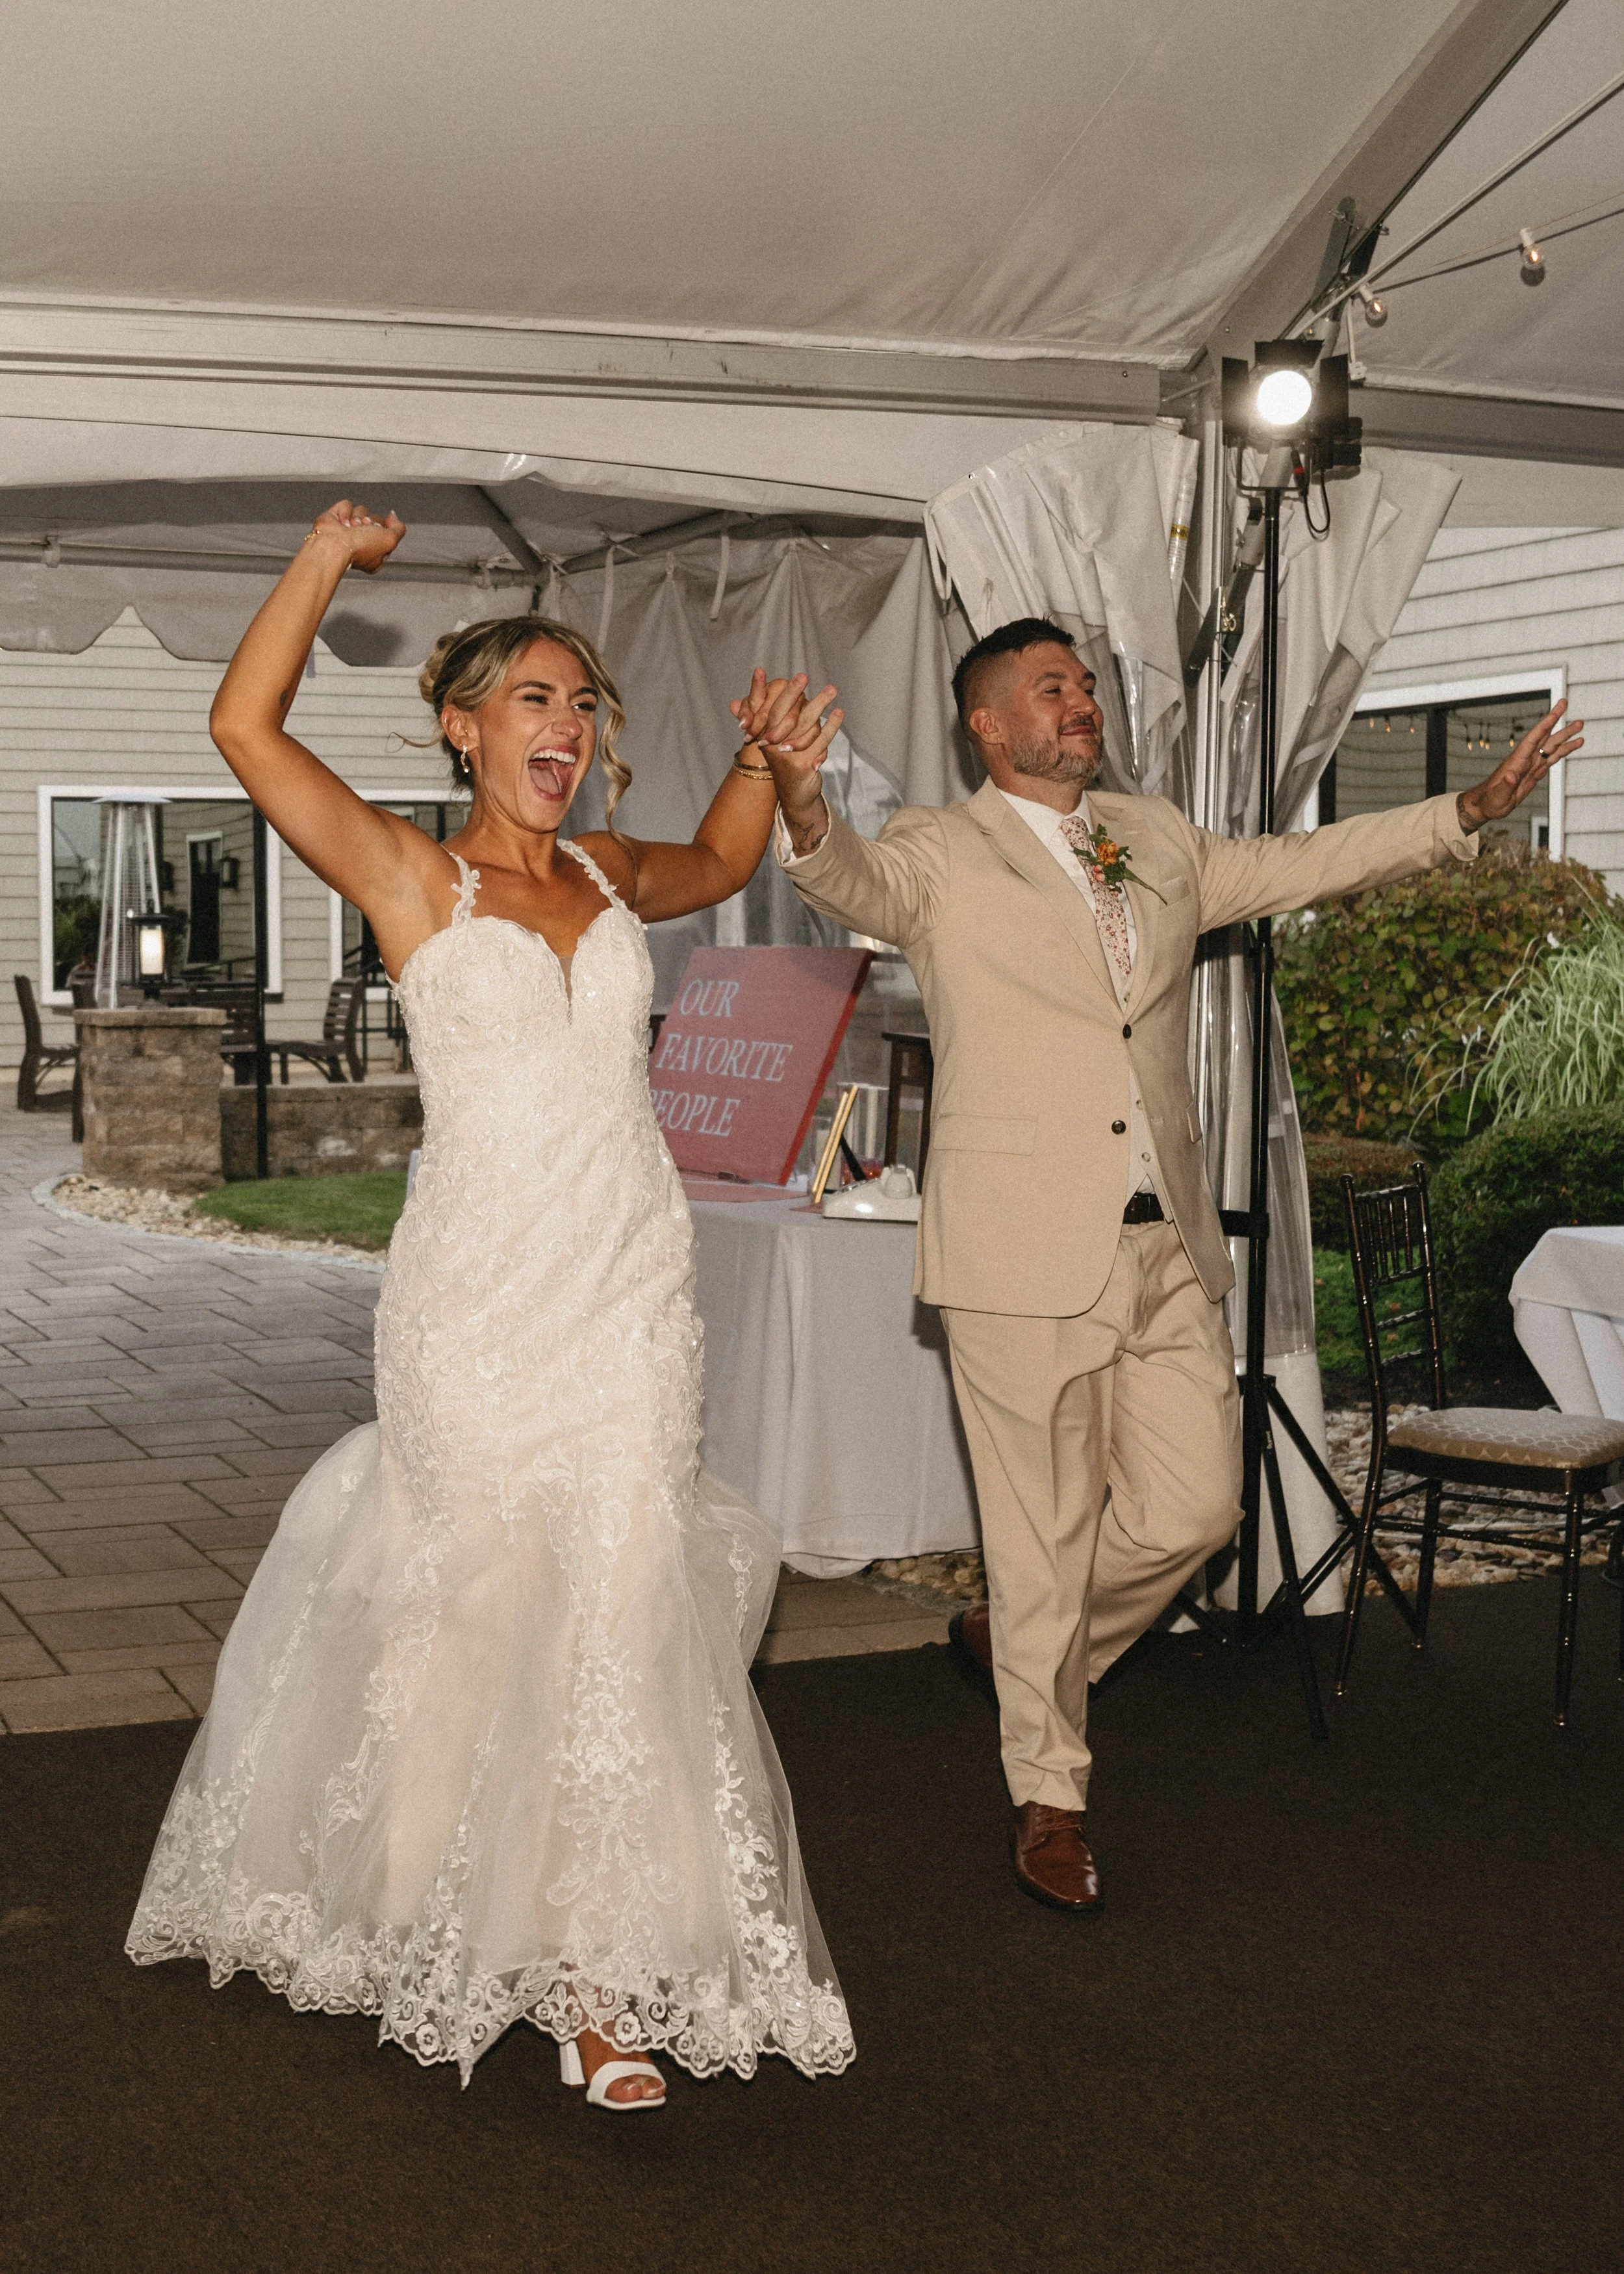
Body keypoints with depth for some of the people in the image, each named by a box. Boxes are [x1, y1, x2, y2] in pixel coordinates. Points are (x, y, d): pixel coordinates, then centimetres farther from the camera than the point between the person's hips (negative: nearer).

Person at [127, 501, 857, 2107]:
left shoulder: (606, 877, 14)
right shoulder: (411, 879, 0)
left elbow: (718, 864, 36)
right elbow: (246, 727, -12)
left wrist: (766, 754, 18)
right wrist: (329, 554, -4)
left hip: (633, 1283, 4)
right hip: (481, 1284, -3)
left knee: (621, 1605, 1)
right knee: (479, 1595, 4)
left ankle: (601, 1963, 10)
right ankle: (477, 1928, 26)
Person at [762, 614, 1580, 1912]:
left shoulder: (1158, 841, 16)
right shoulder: (942, 852, -2)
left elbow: (1303, 866, 21)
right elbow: (852, 883, -21)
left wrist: (1474, 809, 14)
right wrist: (805, 806, -44)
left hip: (1168, 1243, 6)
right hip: (1027, 1248, -5)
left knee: (1198, 1505, 7)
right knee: (1046, 1530, 3)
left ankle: (1019, 1636, 33)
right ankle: (1052, 1796, 20)